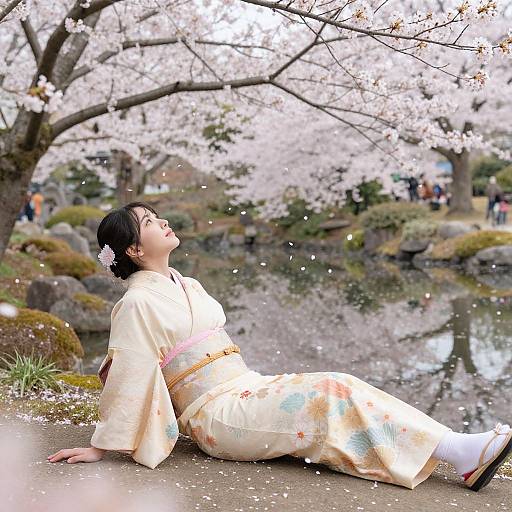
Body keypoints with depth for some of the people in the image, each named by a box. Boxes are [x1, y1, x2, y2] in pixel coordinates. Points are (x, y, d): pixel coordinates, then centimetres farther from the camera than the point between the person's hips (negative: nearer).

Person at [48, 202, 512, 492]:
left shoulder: (187, 286, 17)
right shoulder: (138, 302, -9)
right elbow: (128, 374, -10)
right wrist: (102, 446, -8)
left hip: (247, 388, 8)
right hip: (217, 414, -8)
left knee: (339, 395, -13)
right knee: (331, 394, -22)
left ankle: (461, 452, -19)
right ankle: (459, 451, -25)